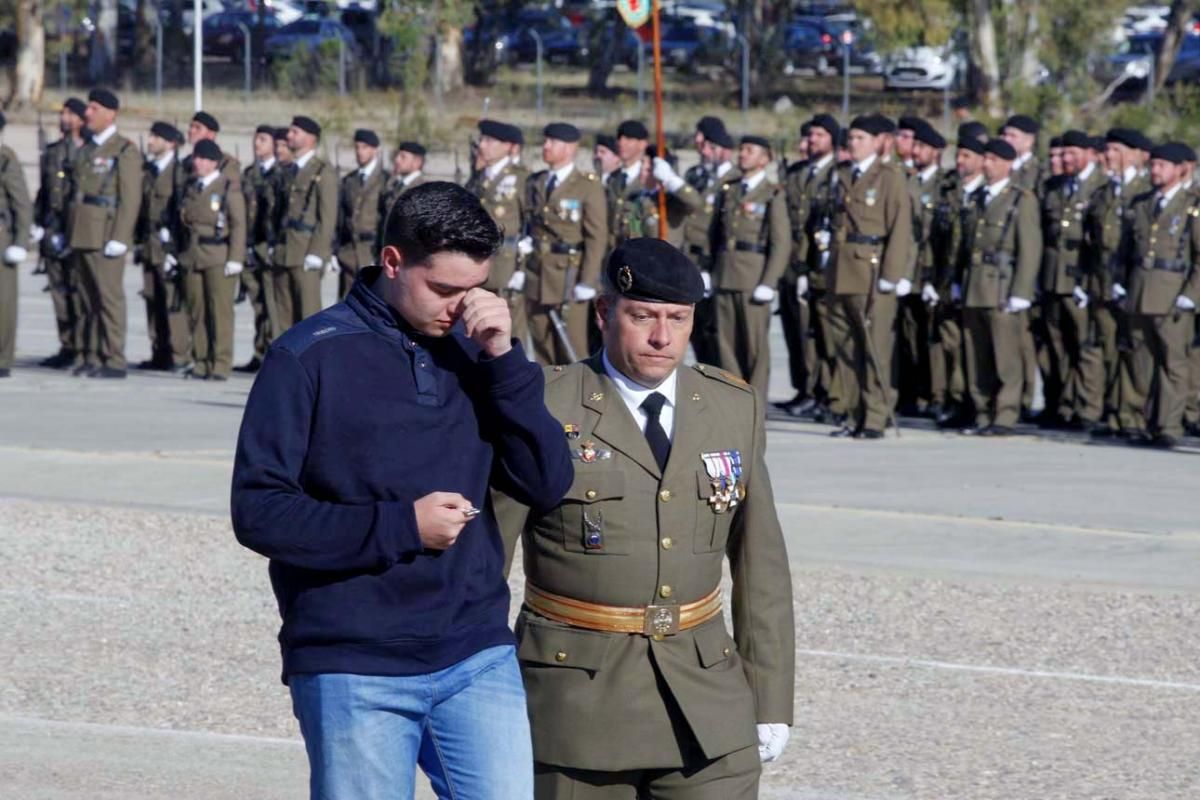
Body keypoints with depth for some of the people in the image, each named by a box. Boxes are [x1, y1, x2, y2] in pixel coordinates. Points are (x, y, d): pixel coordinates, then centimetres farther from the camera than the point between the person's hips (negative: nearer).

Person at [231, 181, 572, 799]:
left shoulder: (474, 353, 8)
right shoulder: (311, 356, -5)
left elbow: (548, 485, 2)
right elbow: (259, 510, -9)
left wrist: (504, 358, -9)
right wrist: (400, 526, -17)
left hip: (478, 660, 4)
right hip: (352, 673, -3)